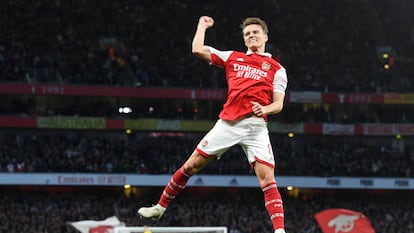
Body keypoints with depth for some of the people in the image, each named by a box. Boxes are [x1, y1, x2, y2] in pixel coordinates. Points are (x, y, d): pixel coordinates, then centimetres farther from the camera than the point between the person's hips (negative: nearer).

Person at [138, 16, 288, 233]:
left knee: (267, 179, -14)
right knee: (191, 165, 2)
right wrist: (202, 25, 26)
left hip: (255, 126, -2)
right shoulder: (233, 57, 17)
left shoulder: (276, 69, 11)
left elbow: (278, 104, 6)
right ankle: (160, 207, 17)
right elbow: (198, 50, 13)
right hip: (227, 123, 2)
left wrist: (265, 109, -16)